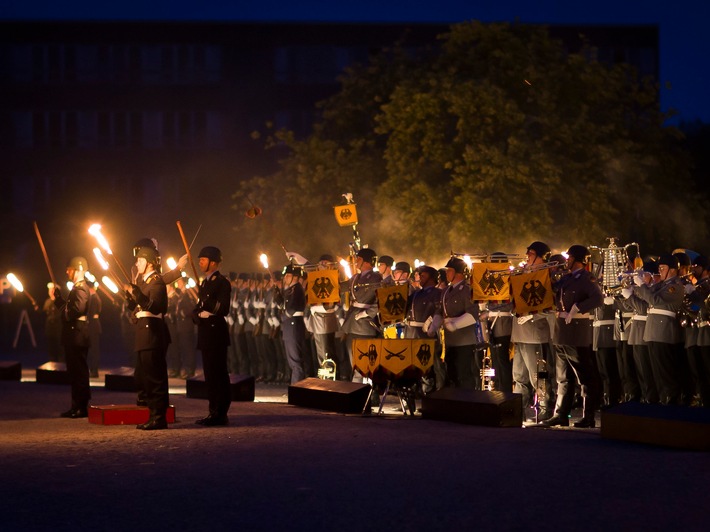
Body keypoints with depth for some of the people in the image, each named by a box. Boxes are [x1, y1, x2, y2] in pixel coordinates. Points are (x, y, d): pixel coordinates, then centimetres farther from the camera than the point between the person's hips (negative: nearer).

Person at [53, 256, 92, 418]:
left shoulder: (80, 288, -13)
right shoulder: (77, 288, 19)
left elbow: (78, 309, -26)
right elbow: (67, 308, 19)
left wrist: (65, 314, -11)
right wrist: (58, 297, 12)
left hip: (78, 336, -11)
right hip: (73, 335, 11)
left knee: (79, 372, -7)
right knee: (75, 372, 13)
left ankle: (82, 407, -5)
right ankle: (77, 406, 17)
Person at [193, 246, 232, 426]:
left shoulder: (222, 282, -9)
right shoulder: (205, 283, 18)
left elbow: (223, 309, -16)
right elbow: (197, 309, 19)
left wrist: (206, 304, -11)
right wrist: (199, 315, -1)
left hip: (216, 332, -9)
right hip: (205, 332, 9)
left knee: (218, 374, -7)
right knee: (210, 374, 12)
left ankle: (220, 414, -6)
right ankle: (214, 412, 17)